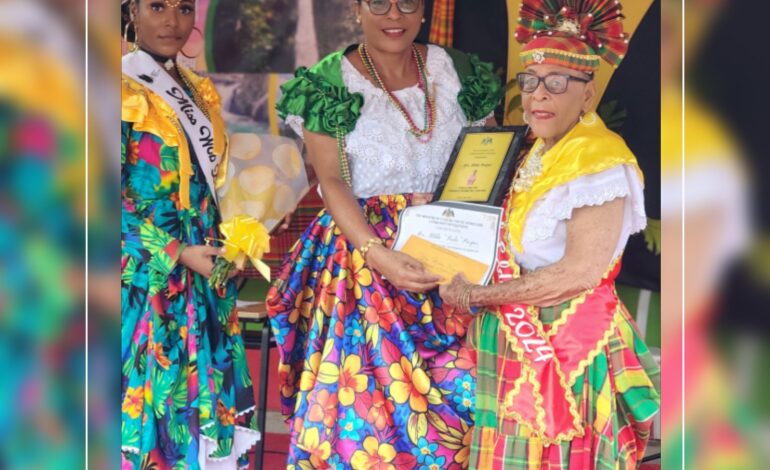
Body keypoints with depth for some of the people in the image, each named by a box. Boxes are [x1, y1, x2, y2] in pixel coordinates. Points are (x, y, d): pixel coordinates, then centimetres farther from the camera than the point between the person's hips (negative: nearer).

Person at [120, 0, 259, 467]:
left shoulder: (199, 91, 12)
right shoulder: (127, 94, -10)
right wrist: (177, 254, -17)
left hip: (204, 271, 7)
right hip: (148, 276, -7)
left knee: (202, 384, 10)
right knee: (157, 385, -2)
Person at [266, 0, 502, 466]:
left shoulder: (459, 73, 6)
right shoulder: (328, 85, -3)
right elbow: (333, 183, -8)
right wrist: (378, 254, -23)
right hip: (365, 250, -2)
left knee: (460, 388, -2)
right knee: (368, 389, -4)